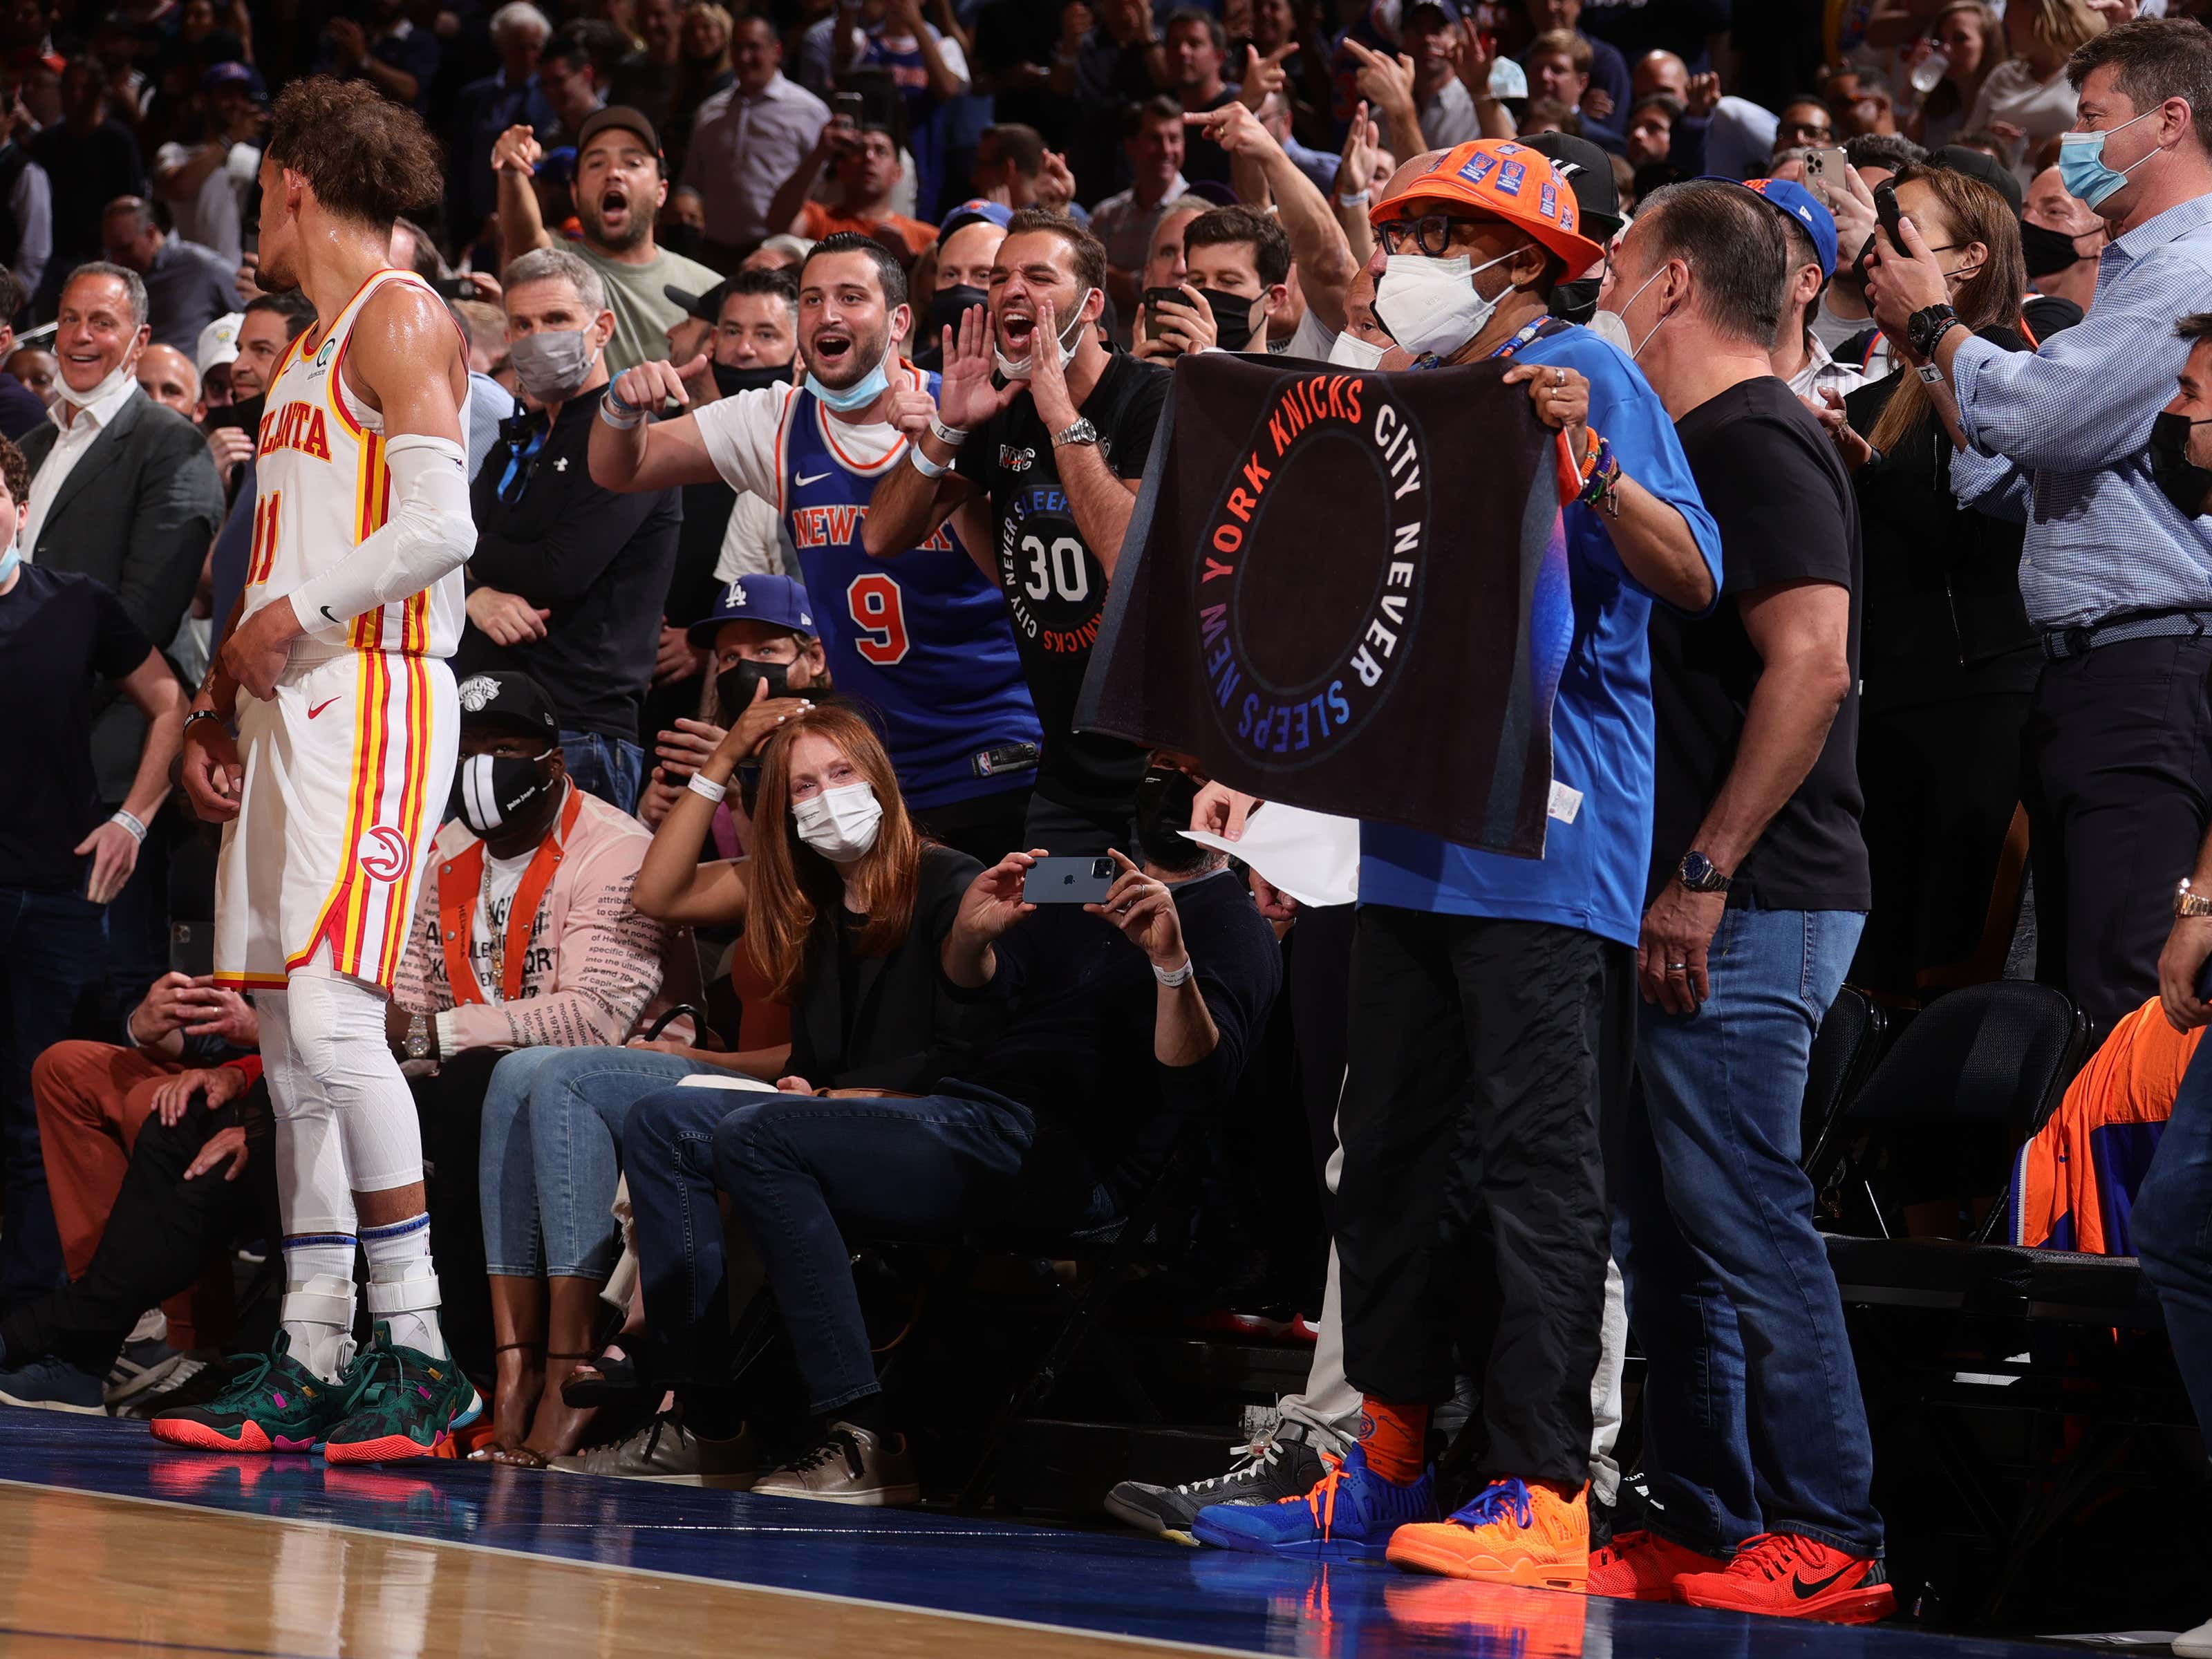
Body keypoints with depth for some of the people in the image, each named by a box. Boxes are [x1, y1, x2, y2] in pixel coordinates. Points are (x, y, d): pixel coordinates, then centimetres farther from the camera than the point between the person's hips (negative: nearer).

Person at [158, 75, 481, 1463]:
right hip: (291, 710, 10)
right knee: (289, 1040, 6)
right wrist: (220, 703, 15)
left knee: (330, 1012, -18)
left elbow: (441, 527, -18)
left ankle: (418, 1353, -17)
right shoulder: (311, 350, 23)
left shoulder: (399, 320, -6)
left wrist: (295, 615, -15)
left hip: (376, 698, -10)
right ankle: (312, 1364, 8)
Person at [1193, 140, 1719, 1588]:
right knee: (1391, 1153, 11)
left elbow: (1694, 576, -15)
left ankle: (1541, 1490, -11)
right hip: (1418, 819, 9)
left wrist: (1591, 467, -30)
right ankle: (1389, 1476, 18)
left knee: (1536, 1161, -10)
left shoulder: (1585, 375, -5)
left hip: (1549, 836, -9)